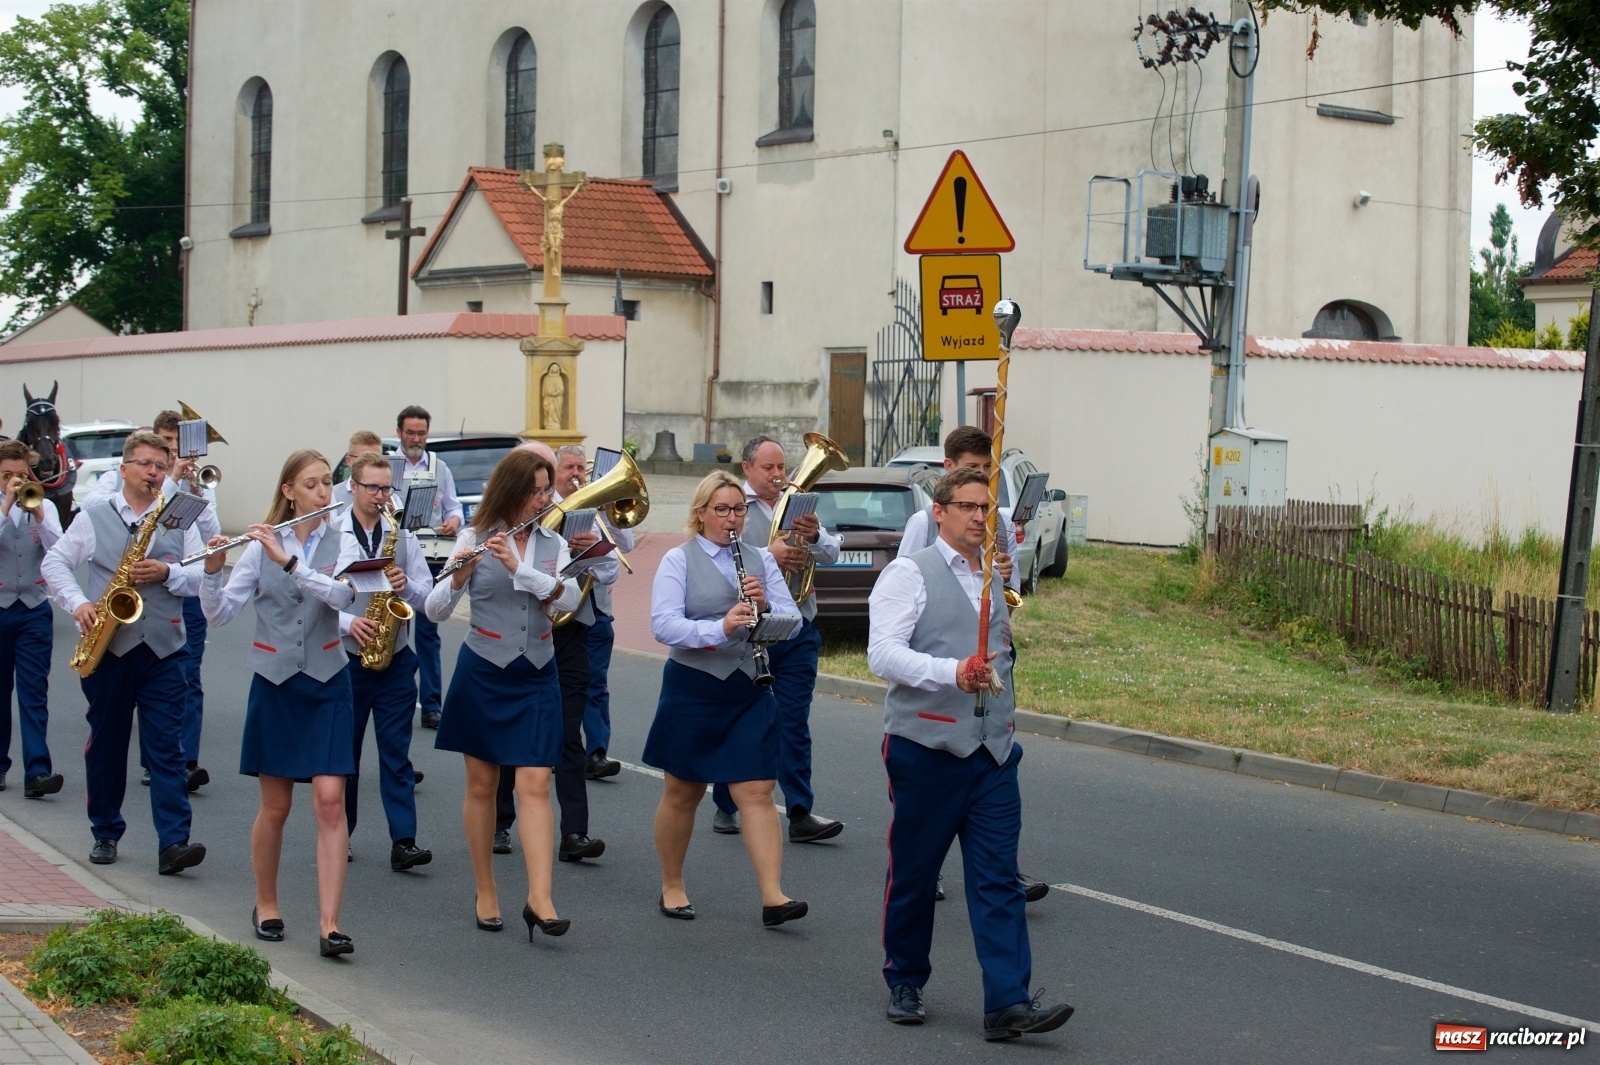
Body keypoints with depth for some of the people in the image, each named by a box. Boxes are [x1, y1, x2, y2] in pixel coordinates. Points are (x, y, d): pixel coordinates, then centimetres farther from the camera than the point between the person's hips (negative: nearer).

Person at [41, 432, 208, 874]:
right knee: (106, 744, 8)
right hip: (107, 648, 0)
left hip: (162, 650, 0)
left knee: (167, 748, -7)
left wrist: (168, 573, -14)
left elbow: (202, 576, 5)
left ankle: (173, 843, -13)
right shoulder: (93, 518, 7)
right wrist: (77, 603, -8)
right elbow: (53, 563, 7)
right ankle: (105, 834, 21)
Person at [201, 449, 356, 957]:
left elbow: (341, 594, -20)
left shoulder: (340, 543, 0)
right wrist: (213, 569, -23)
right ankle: (266, 905, 28)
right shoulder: (261, 546, -1)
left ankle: (329, 924, -10)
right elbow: (219, 613, -5)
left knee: (330, 801, -9)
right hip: (275, 684, 0)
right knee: (276, 806, 7)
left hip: (327, 685, 0)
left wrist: (287, 560, -27)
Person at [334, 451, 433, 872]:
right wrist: (347, 622, -19)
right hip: (344, 658, -1)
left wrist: (406, 586, -13)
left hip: (394, 658, 2)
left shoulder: (402, 534, 7)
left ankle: (403, 841, -5)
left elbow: (426, 593, 7)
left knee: (396, 752, -2)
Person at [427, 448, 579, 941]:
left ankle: (540, 899, -13)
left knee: (534, 785, -8)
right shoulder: (475, 539, -4)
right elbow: (435, 610, -9)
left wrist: (519, 568, -24)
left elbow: (568, 597, -13)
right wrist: (459, 576, -29)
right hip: (481, 673, -1)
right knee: (481, 784, 6)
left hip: (536, 677, 2)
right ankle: (485, 893, 17)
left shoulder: (554, 544, 4)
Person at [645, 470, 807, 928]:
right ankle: (672, 887, 25)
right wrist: (720, 627, -32)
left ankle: (773, 896, -9)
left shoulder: (760, 559, 7)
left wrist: (765, 606, -19)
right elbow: (664, 625, -18)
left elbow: (792, 619, 3)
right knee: (682, 794, 9)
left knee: (757, 792, -5)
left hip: (749, 689, 3)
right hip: (693, 688, -2)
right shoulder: (678, 560, -4)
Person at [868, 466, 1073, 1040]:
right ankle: (904, 983, 24)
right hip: (926, 747, -5)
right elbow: (883, 652, -19)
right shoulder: (910, 574, -4)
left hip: (992, 751, 5)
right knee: (913, 871, 7)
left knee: (998, 878, -3)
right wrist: (951, 673, -29)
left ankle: (1008, 1002, -7)